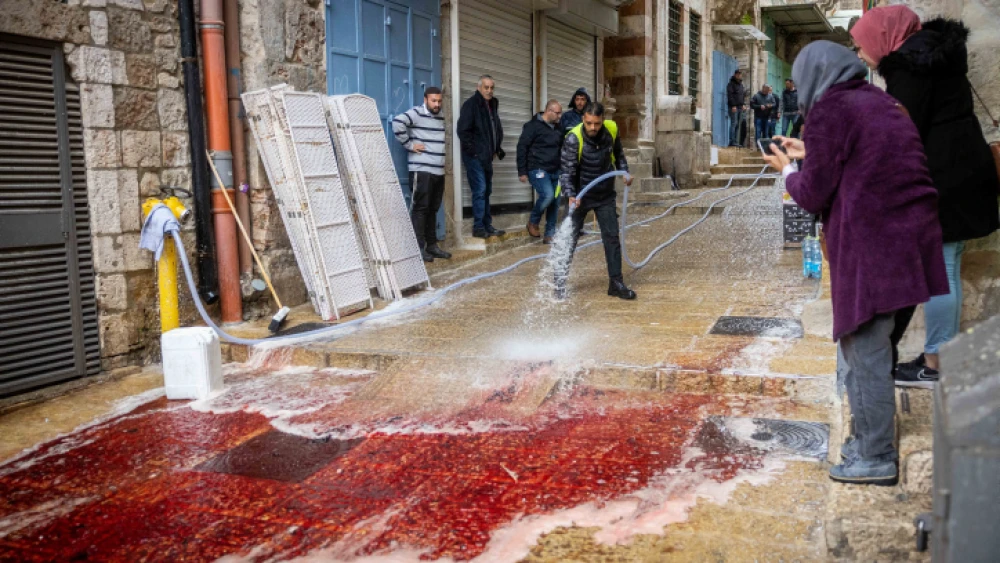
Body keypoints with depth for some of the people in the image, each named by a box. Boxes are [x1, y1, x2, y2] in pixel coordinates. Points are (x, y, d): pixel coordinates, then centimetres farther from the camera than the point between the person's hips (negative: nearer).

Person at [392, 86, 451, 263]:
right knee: (420, 209, -6)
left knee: (433, 210, 12)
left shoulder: (441, 117, 18)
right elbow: (397, 122, -22)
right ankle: (419, 248, -4)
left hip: (439, 171, 7)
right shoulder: (416, 113, -6)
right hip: (421, 171, -7)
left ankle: (432, 245, 18)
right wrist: (409, 144, -17)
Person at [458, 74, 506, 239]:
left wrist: (496, 150, 13)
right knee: (480, 191, -10)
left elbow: (497, 129, 24)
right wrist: (473, 151, -15)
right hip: (474, 156, -8)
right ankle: (478, 227, -5)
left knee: (486, 191, 11)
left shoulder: (492, 105, 16)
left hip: (487, 156, 8)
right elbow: (463, 131, -15)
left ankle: (487, 225, 17)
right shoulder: (471, 104, -10)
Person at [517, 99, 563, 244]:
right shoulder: (533, 126, -7)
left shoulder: (558, 128, 15)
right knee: (547, 195, -25)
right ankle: (533, 222, 0)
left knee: (555, 202, 3)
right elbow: (522, 148, -8)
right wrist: (522, 171, -11)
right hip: (538, 169, -7)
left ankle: (550, 235, 13)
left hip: (554, 171, 7)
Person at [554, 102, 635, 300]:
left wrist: (624, 172, 0)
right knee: (569, 239, -2)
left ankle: (616, 282, 12)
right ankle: (560, 284, 8)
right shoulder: (573, 139, -22)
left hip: (606, 195, 4)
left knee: (612, 237, 4)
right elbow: (567, 170, -23)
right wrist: (571, 196, -36)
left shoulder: (611, 130, -8)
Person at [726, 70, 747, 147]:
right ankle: (732, 141, -13)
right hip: (733, 107, -7)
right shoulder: (731, 84, -3)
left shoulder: (741, 85, 19)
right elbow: (730, 96, -11)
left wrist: (744, 104, 9)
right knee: (734, 123, -12)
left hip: (740, 107, 7)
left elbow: (744, 96, 23)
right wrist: (733, 106, -17)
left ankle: (736, 142, 5)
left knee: (738, 125, 4)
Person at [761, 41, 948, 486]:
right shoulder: (880, 101, 16)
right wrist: (810, 153, 29)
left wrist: (789, 171, 13)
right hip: (913, 237, 8)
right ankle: (871, 440, 25)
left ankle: (876, 458, 9)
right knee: (877, 348, 16)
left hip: (871, 246, -8)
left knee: (865, 352, 1)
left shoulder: (829, 108, -7)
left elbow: (815, 195, -6)